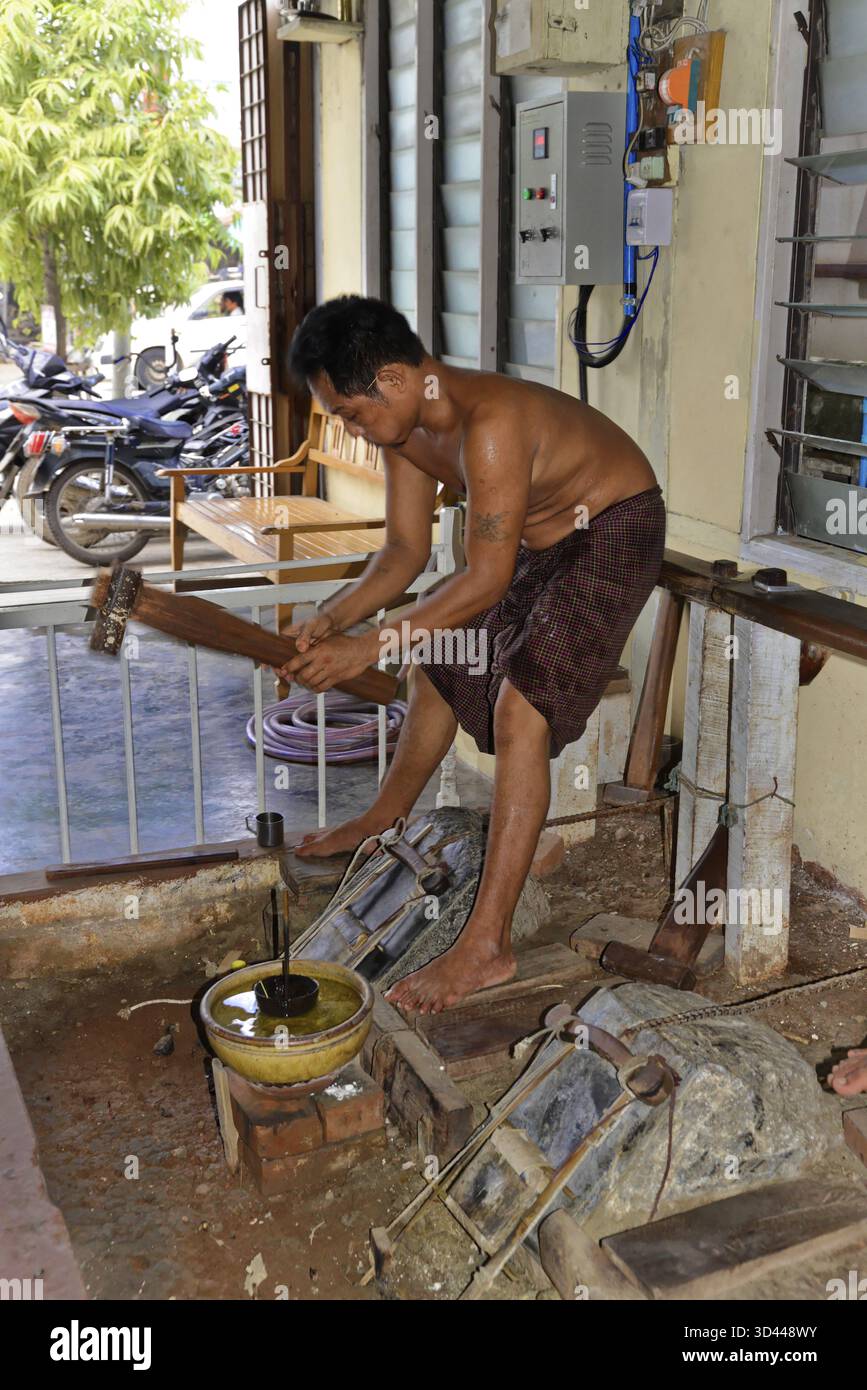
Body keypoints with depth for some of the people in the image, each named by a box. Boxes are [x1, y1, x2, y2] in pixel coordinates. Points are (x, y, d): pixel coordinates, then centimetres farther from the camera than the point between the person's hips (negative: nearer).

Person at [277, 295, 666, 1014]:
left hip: (615, 531, -9)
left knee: (519, 711, -21)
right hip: (538, 538, 9)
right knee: (440, 670, 17)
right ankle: (386, 817, 44)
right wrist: (331, 619, -16)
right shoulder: (405, 424, -8)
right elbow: (406, 551, -2)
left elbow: (486, 579, -32)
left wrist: (372, 646, -30)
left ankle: (488, 945, -19)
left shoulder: (490, 422, -36)